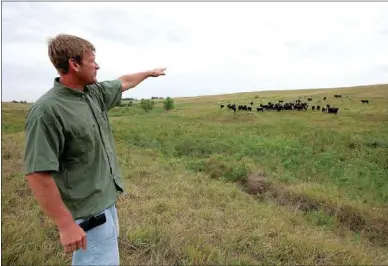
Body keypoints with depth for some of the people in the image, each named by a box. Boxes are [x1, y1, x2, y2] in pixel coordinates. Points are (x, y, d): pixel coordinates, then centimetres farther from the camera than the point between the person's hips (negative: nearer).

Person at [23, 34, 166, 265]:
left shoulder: (95, 92, 0)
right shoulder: (47, 111, -24)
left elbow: (124, 82, 20)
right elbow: (37, 174, -26)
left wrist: (150, 73, 33)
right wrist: (66, 224, -23)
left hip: (106, 200, 9)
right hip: (87, 212, -9)